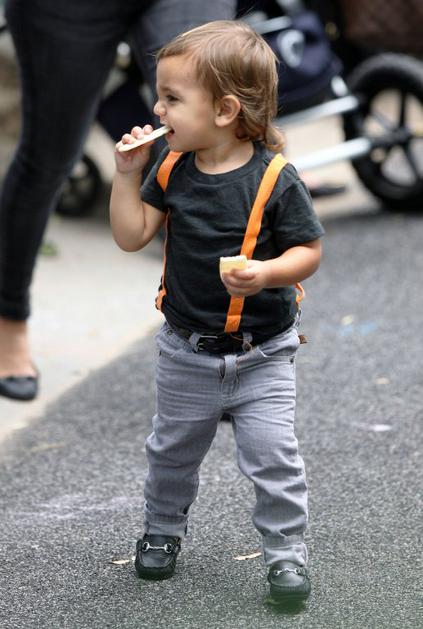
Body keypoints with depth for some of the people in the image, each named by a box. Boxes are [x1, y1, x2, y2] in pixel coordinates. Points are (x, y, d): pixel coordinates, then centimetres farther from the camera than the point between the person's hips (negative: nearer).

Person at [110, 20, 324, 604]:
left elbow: (308, 250, -13)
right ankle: (163, 528, 42)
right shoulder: (172, 168, -5)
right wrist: (128, 173, -12)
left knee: (272, 455, -6)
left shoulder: (275, 178, -19)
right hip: (187, 352, 4)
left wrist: (267, 273, -31)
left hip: (262, 353, -4)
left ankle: (286, 549, 13)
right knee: (172, 449, 20)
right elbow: (132, 236, -2)